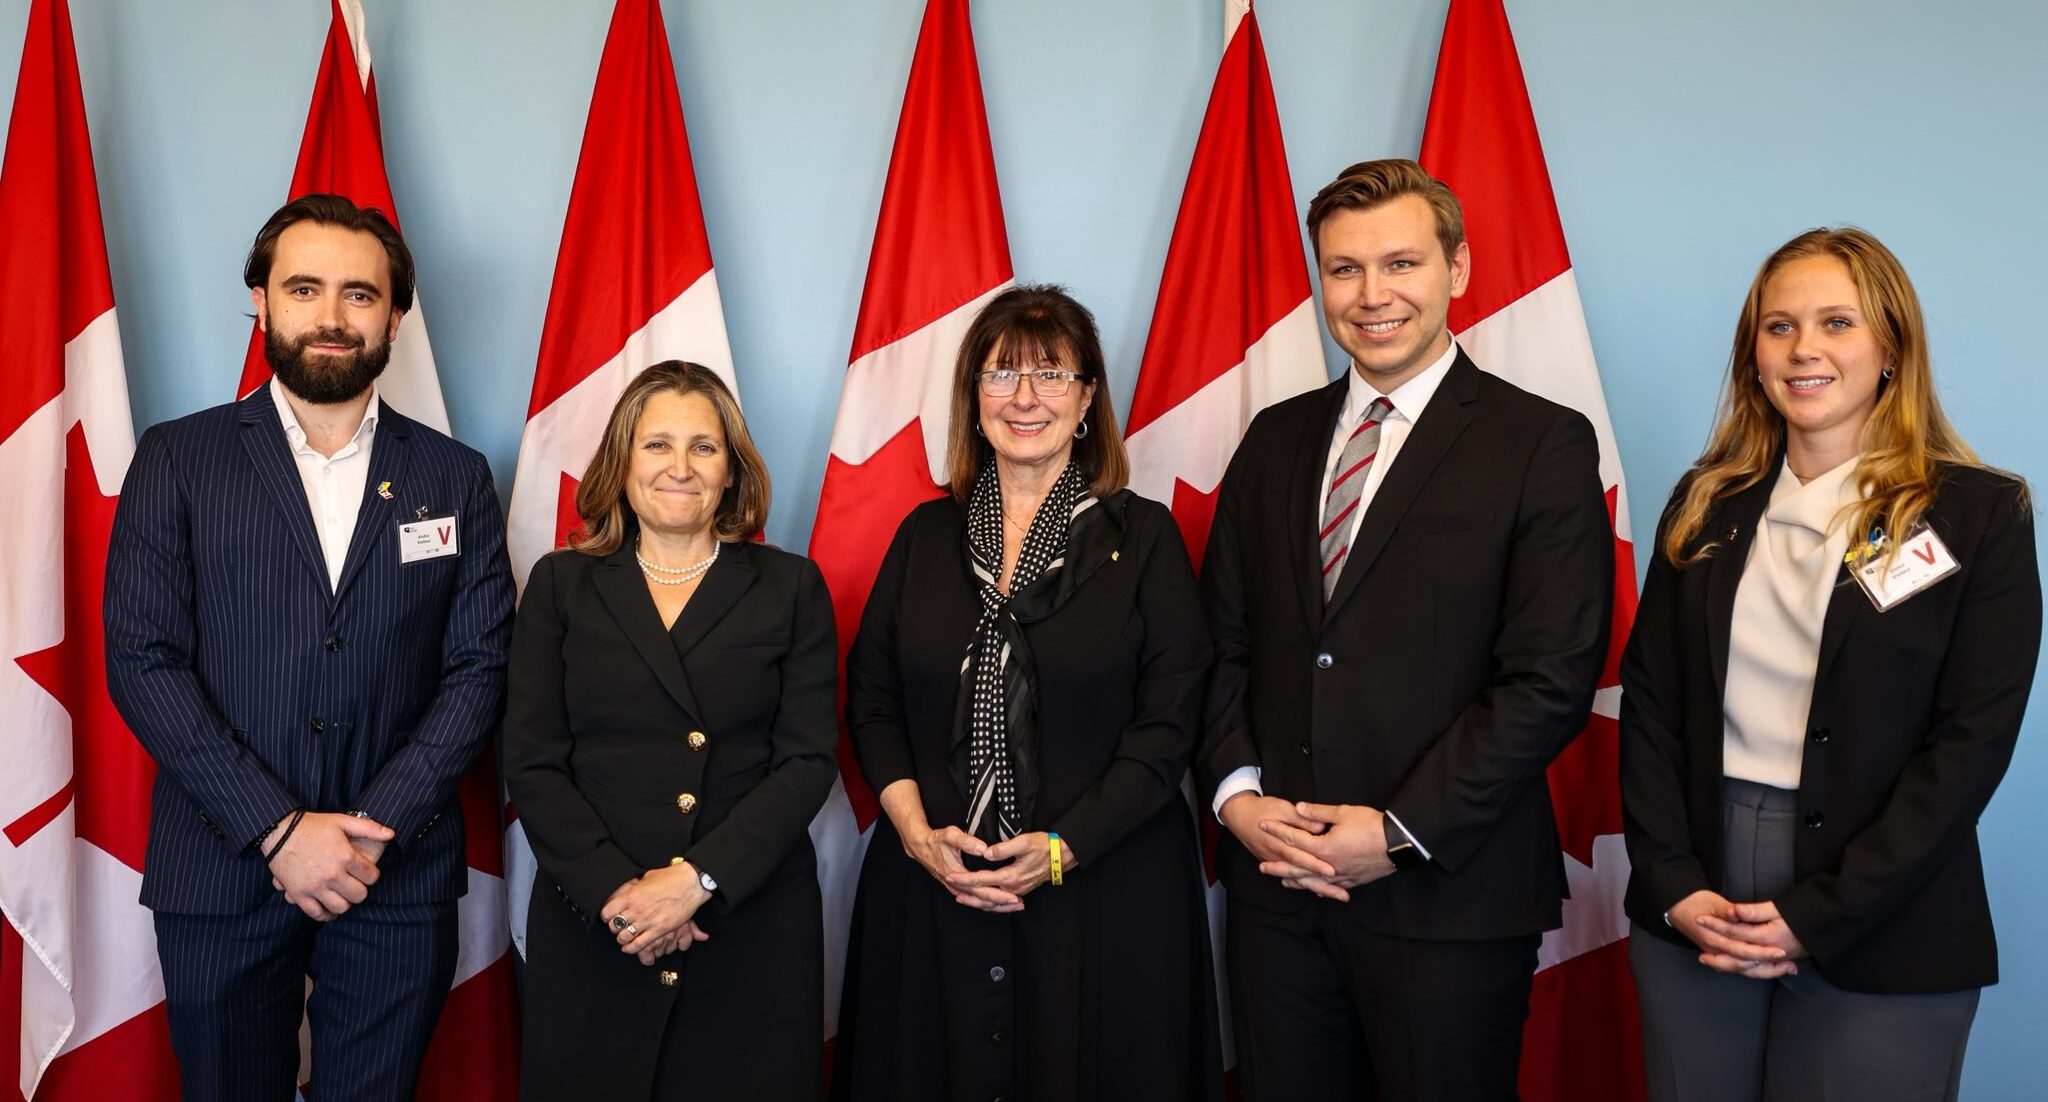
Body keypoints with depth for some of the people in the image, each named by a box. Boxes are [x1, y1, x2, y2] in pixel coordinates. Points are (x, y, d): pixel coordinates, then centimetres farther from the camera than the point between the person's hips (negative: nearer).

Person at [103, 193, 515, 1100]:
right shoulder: (177, 459, 1)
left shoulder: (454, 478, 5)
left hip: (398, 880, 1)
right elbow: (141, 661, -5)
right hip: (221, 878, 0)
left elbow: (479, 669, 1)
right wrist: (277, 827, -13)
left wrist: (374, 823, -11)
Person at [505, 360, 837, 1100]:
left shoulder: (791, 588, 4)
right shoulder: (561, 585, 6)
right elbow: (532, 763, 0)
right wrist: (614, 888, -13)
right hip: (591, 926, 1)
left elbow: (808, 759, -3)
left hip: (753, 923, 0)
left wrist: (697, 878, -14)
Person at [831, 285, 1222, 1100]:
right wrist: (917, 831, -7)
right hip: (930, 892, 3)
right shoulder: (926, 535, 8)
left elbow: (1168, 722, -6)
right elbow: (871, 698, 7)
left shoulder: (1143, 537, -2)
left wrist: (1064, 848, -14)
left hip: (1103, 893, -2)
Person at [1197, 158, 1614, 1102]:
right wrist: (1236, 791, -4)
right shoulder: (1276, 438, 10)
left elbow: (1551, 678, -12)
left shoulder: (1543, 445, -6)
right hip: (1274, 888, 4)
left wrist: (1400, 832, -14)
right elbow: (1225, 640, 10)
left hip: (1447, 897, -4)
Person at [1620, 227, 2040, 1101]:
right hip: (1691, 913, 3)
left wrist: (1816, 916, -14)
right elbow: (1649, 698, 4)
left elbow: (1971, 742, -9)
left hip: (1878, 942, -3)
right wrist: (1672, 882, -8)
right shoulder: (1706, 504, 6)